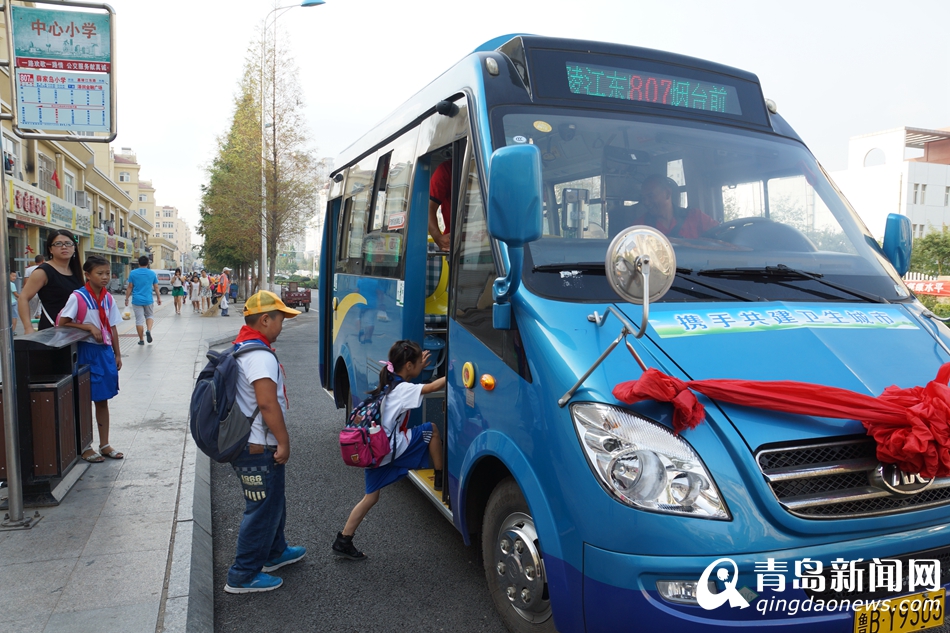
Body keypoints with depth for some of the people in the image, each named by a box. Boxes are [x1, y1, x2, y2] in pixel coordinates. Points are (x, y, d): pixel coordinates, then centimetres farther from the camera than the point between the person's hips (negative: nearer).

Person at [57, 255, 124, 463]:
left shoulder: (108, 298, 6)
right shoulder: (78, 297, -11)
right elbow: (62, 323, -14)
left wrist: (117, 354, 9)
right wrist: (89, 327, -20)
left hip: (106, 352, 6)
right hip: (87, 352, -5)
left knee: (103, 400, 13)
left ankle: (104, 444, 22)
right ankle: (85, 447, 16)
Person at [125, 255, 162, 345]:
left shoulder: (133, 273, -2)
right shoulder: (152, 273, 2)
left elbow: (129, 287, -1)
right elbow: (156, 287, 6)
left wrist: (127, 298, 7)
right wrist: (159, 298, 15)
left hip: (137, 300, -1)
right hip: (148, 300, 1)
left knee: (139, 320, 4)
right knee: (149, 316, 20)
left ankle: (141, 340, 8)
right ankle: (148, 331, -7)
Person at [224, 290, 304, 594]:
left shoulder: (241, 349, 12)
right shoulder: (260, 356, -22)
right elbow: (267, 403, -28)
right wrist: (284, 442, -21)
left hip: (245, 442, 11)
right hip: (258, 448, -11)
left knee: (273, 501, 25)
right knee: (263, 509, 2)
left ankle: (274, 552, 41)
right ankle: (243, 576, 13)